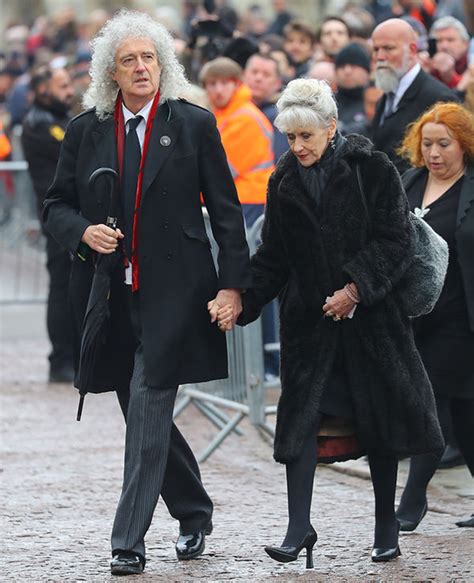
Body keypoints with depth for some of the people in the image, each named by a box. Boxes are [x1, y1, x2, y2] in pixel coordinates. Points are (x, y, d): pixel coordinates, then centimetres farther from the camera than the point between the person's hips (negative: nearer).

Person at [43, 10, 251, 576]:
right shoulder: (84, 130, 7)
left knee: (148, 408, -11)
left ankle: (129, 541, -10)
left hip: (173, 291, -4)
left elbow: (225, 210, 2)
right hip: (108, 293, 4)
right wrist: (83, 232, -10)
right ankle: (193, 513, 32)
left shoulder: (194, 125, 1)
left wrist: (233, 283, -4)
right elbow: (56, 206, 12)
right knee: (144, 414, 12)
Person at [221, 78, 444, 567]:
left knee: (378, 417, 4)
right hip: (308, 318, 3)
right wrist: (241, 303, -6)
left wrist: (355, 289, -17)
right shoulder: (284, 182, 5)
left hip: (371, 313, -3)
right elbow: (272, 256, 7)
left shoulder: (373, 170, -7)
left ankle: (386, 527, 16)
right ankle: (299, 528, -8)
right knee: (300, 415, -8)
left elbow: (396, 242, -8)